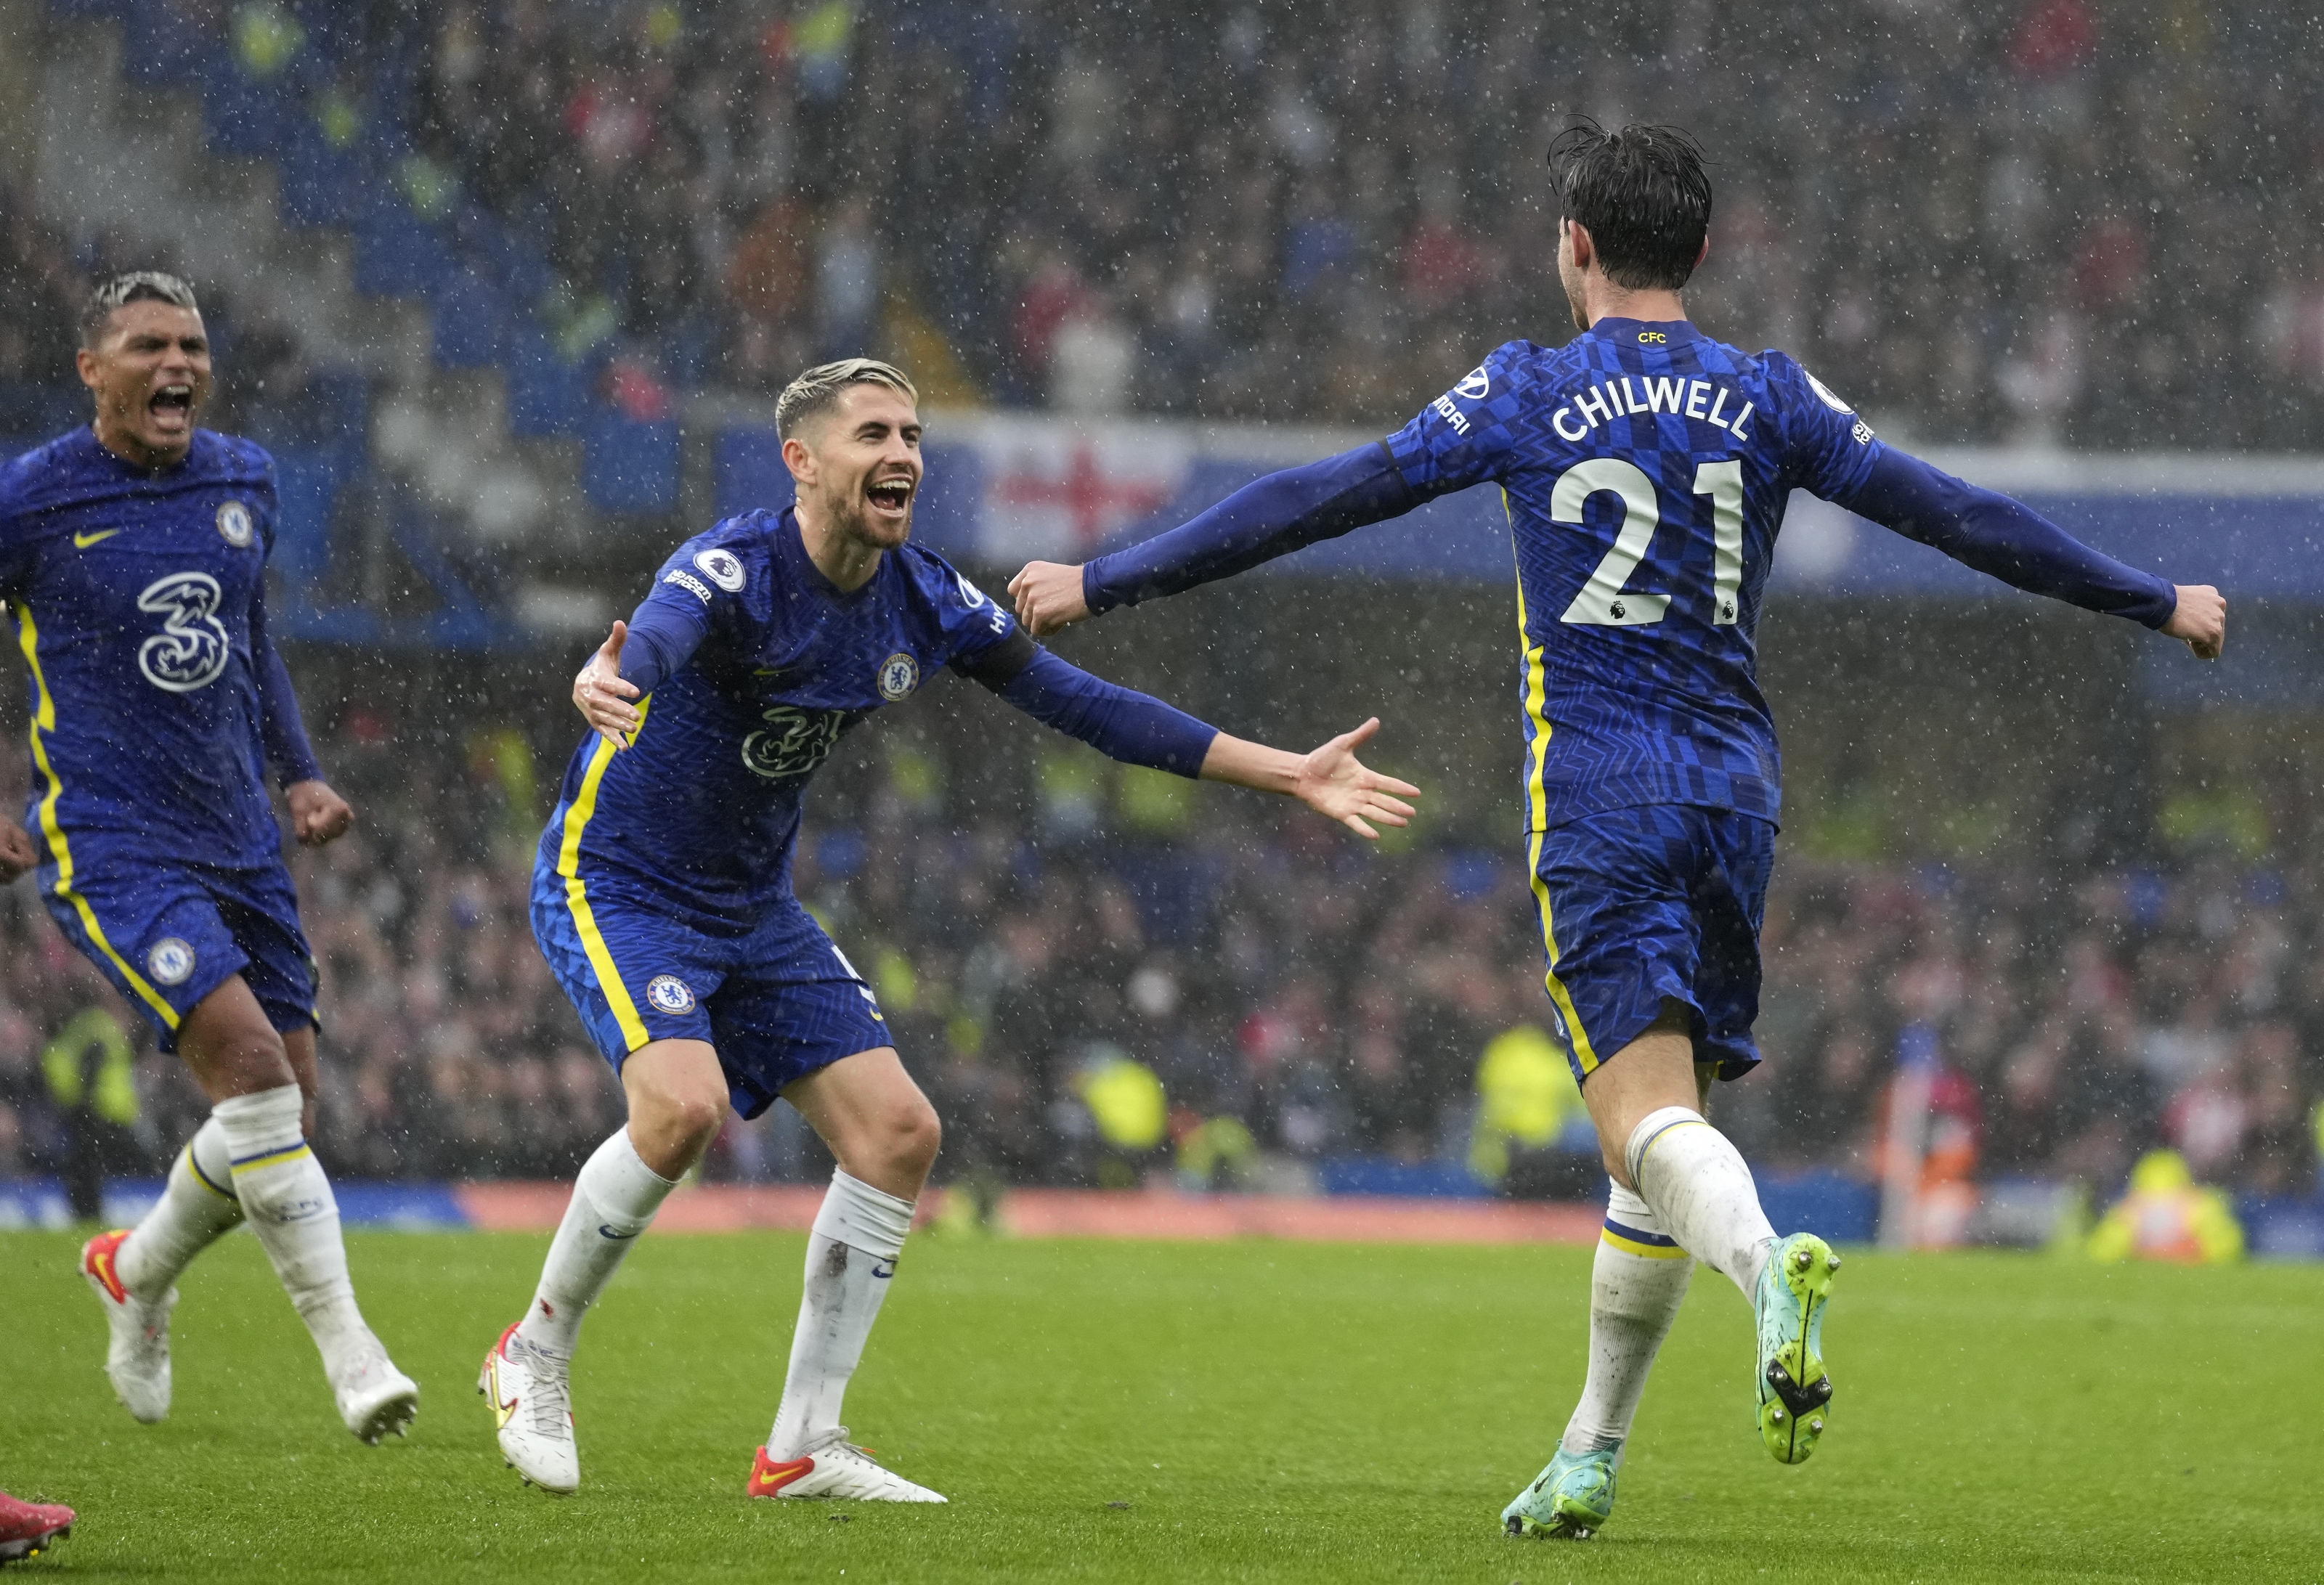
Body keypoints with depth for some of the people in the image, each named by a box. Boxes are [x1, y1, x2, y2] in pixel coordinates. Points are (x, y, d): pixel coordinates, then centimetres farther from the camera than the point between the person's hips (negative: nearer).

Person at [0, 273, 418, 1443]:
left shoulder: (245, 481, 8)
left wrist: (298, 774, 15)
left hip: (236, 843, 6)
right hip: (106, 850, -6)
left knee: (278, 1113, 5)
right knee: (252, 1066, -21)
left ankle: (138, 1272, 34)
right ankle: (349, 1356, -17)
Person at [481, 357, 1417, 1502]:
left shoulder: (923, 602, -3)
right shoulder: (733, 570, -24)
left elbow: (1082, 705, 4)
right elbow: (657, 635, -47)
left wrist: (1286, 773, 1)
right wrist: (603, 681, -73)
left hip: (754, 911, 7)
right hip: (615, 883, -7)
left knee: (897, 1130, -3)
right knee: (684, 1104, -30)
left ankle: (803, 1447, 6)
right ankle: (535, 1355, -7)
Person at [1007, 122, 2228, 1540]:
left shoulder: (1524, 396, -1)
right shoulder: (1770, 398, 6)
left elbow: (1317, 503, -1)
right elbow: (1957, 516, 8)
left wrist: (1104, 585, 6)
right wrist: (2157, 602, 18)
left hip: (1597, 791, -4)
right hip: (1736, 784, 4)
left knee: (1650, 1111, -13)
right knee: (1674, 1111, 14)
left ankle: (1767, 1263, -47)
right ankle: (1590, 1459, 18)